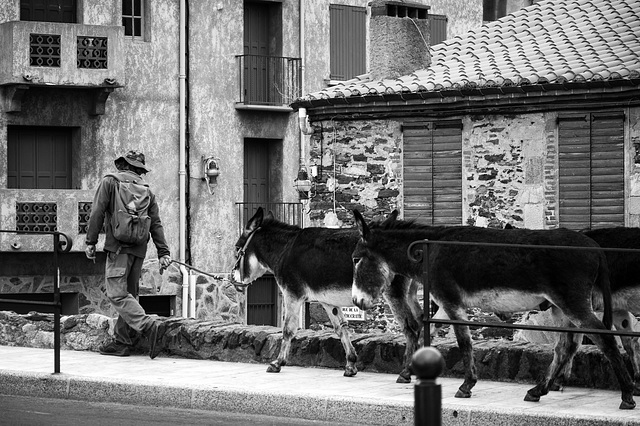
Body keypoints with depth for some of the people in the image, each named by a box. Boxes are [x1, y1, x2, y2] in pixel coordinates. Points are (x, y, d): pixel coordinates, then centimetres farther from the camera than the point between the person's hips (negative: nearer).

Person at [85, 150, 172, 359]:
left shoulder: (109, 182, 3)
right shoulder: (146, 189, 16)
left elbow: (97, 213, -5)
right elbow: (156, 223, 11)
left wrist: (90, 242, -2)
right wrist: (163, 252, 9)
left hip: (118, 245, -6)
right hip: (139, 248, 6)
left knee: (117, 293, -11)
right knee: (129, 293, 12)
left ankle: (149, 326, -28)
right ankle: (122, 342, 12)